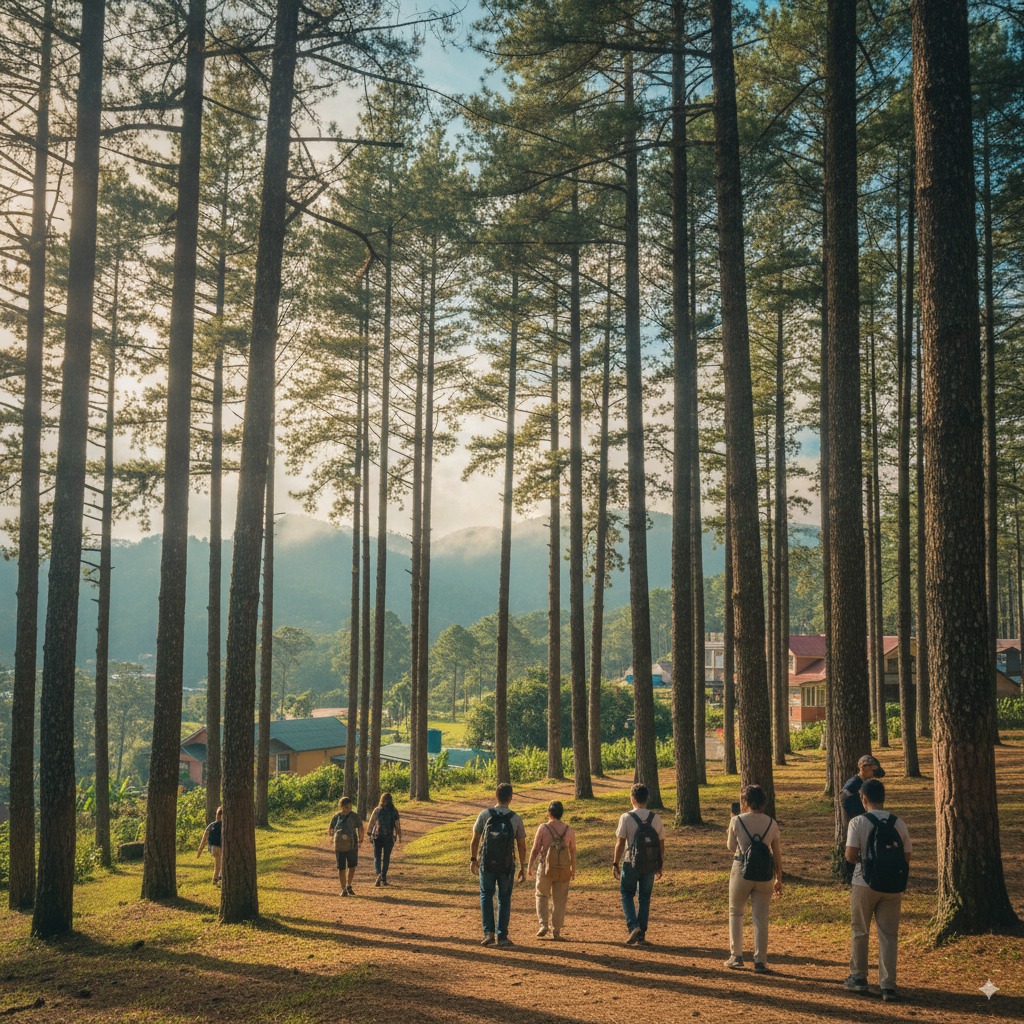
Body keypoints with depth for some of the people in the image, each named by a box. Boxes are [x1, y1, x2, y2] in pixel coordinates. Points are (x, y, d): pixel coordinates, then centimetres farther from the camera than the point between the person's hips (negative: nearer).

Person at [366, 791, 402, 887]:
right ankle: (383, 879, 10)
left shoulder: (377, 810, -2)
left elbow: (371, 822, -1)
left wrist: (369, 833, 9)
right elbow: (397, 824, -3)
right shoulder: (394, 811, -2)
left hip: (377, 836, 0)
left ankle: (378, 873, -18)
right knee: (386, 858, 10)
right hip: (389, 836, 0)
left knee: (377, 857, 7)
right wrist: (399, 836, 6)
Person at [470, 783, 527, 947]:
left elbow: (475, 840, -2)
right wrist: (523, 867, 10)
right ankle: (501, 936, 11)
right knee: (504, 899, 13)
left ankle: (489, 932, 4)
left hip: (487, 864, 0)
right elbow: (522, 846, 0)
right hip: (507, 865, 0)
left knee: (486, 896, 16)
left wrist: (473, 859, 11)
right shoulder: (516, 819, -5)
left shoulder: (485, 814, -6)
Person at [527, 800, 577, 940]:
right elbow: (573, 851, 6)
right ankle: (556, 931, 13)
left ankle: (543, 924, 6)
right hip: (563, 869, 2)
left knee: (542, 895, 18)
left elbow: (535, 849, -7)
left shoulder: (543, 828, -8)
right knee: (559, 900, 11)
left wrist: (529, 867, 4)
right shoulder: (569, 831, -1)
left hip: (545, 868, -2)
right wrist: (573, 869, 19)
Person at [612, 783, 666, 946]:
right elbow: (661, 845, 6)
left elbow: (620, 843, -10)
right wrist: (660, 865, 16)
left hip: (631, 863, -3)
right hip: (650, 865, 3)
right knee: (645, 897, 13)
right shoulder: (656, 819, 2)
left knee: (627, 894, 14)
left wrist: (615, 864, -2)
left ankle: (633, 926, -4)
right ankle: (641, 935, 14)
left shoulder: (626, 818, -10)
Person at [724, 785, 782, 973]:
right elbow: (777, 853, 4)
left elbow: (731, 847, 6)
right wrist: (779, 879, 12)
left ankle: (736, 956, 16)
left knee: (735, 912, 16)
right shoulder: (771, 823, 1)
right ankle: (760, 961, 7)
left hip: (742, 872, -2)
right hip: (765, 874, 2)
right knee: (761, 917, 8)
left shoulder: (737, 821, -8)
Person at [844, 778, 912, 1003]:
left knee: (859, 931, 15)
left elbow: (850, 856, -15)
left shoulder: (858, 822, -10)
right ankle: (888, 986, 5)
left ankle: (858, 978, 24)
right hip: (892, 886, 2)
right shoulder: (898, 823, 1)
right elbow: (907, 856, 4)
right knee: (888, 935, 7)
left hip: (864, 884, -2)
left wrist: (862, 859, 6)